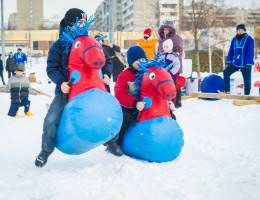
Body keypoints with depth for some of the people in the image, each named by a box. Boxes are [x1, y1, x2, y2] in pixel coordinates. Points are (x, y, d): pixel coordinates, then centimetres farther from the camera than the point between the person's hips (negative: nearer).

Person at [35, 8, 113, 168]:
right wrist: (61, 82, -24)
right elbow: (52, 68, -6)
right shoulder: (60, 45, -5)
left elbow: (106, 60, 9)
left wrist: (106, 74, -11)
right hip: (67, 89, -2)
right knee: (51, 120, -14)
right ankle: (46, 151, 11)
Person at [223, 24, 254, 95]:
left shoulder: (249, 39, -7)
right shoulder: (234, 39, 7)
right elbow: (231, 51, 13)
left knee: (247, 80, 1)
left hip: (245, 64, -5)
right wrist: (228, 62, 6)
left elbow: (250, 52, -10)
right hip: (236, 63, 5)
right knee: (226, 72, -1)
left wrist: (249, 64, -15)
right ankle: (226, 90, 5)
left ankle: (247, 94, 13)